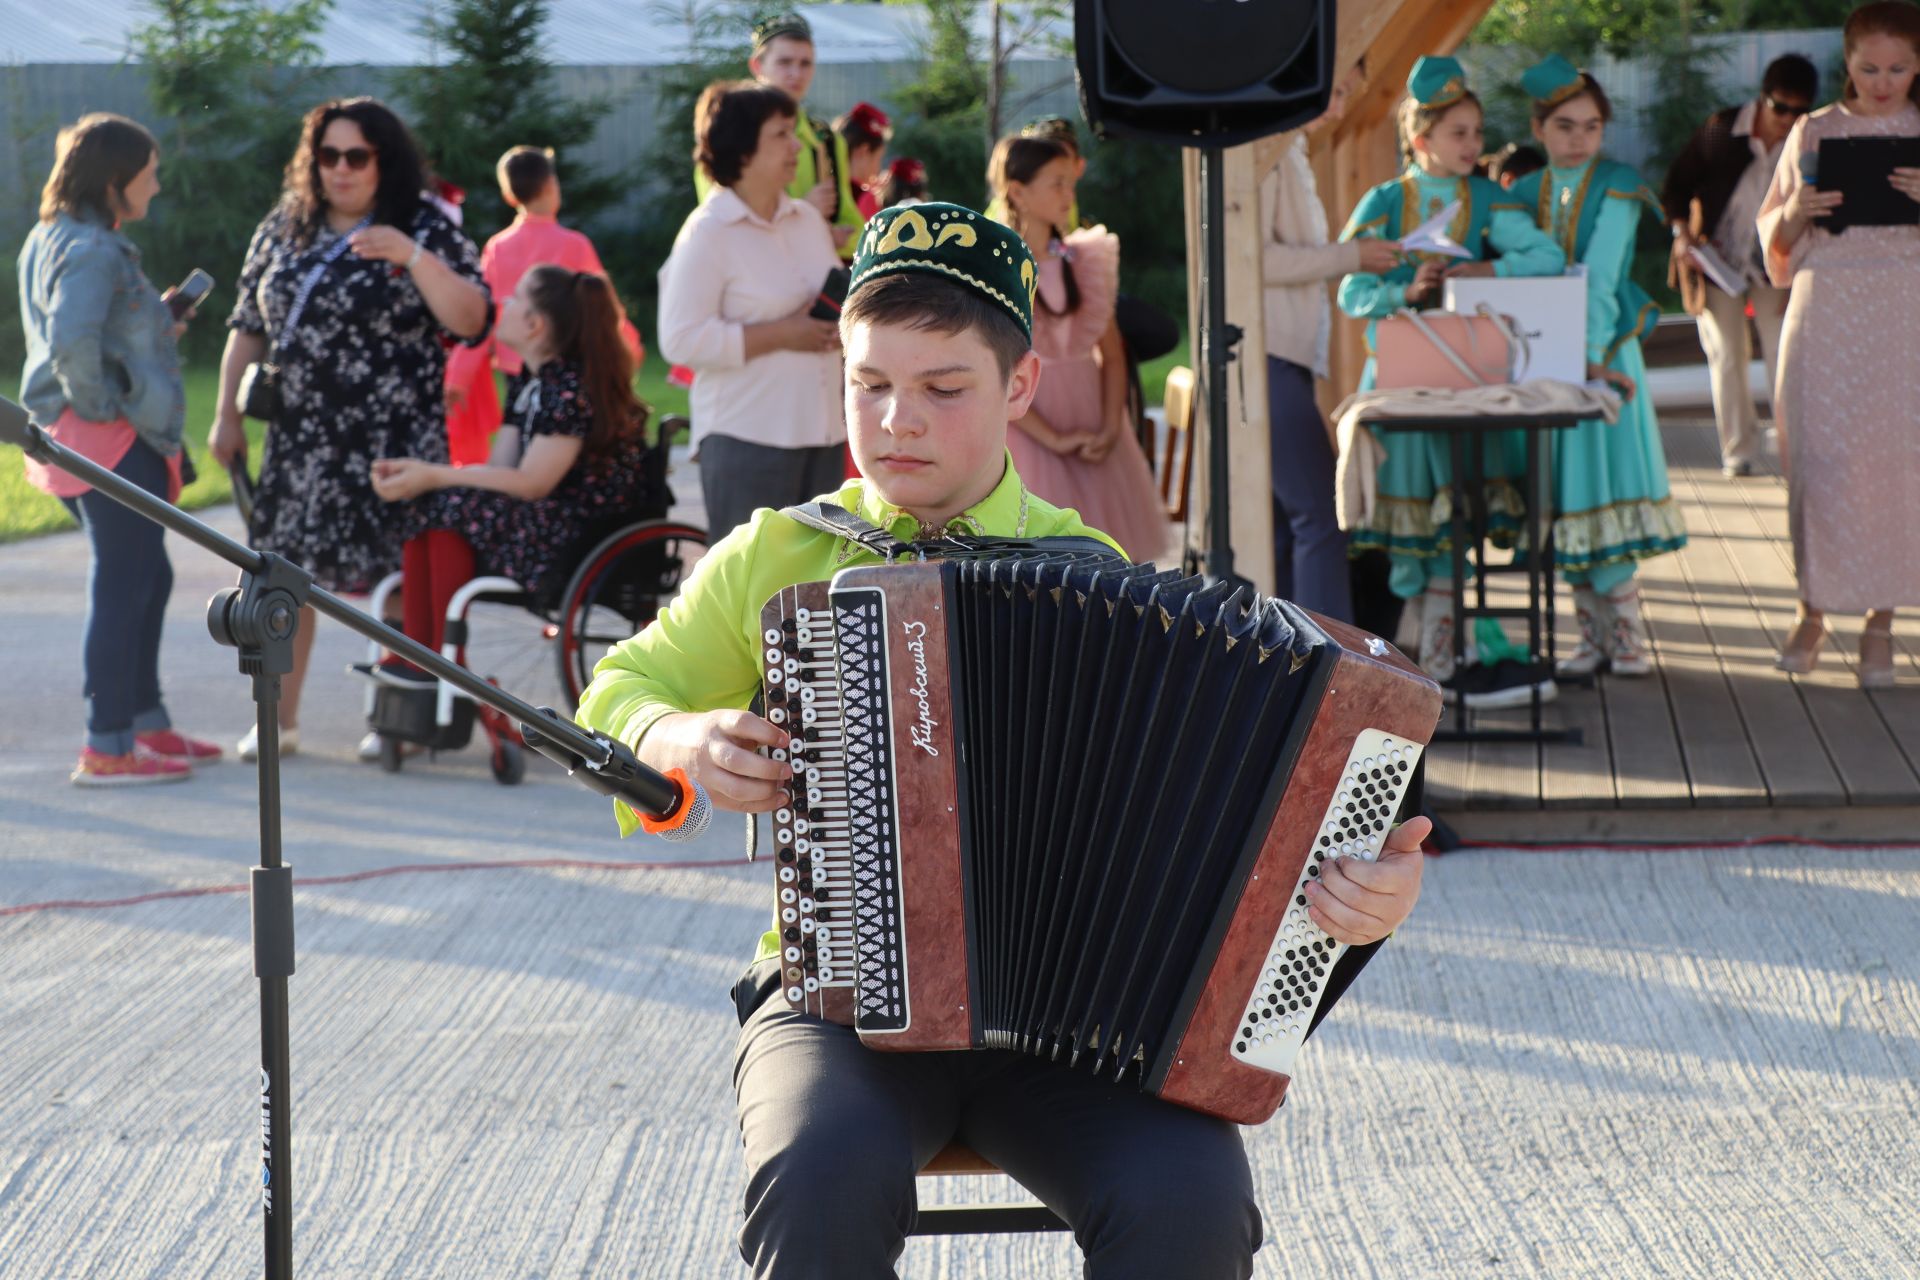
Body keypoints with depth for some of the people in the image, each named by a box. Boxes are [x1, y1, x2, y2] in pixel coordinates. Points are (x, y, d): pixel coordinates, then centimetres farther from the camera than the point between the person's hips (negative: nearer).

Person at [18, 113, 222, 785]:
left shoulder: (49, 241, 15)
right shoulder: (92, 251, -18)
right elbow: (72, 342, -31)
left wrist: (153, 323, 13)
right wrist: (99, 404, -17)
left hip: (78, 441, 10)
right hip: (113, 444, -10)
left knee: (147, 578, 19)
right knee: (120, 587, -5)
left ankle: (145, 723, 27)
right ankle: (106, 748, -1)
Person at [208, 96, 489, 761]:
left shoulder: (425, 231, -1)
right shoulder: (284, 231, 12)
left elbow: (470, 322, -12)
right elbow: (248, 327, 18)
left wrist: (413, 257, -24)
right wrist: (227, 414, 12)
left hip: (393, 441, -4)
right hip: (300, 439, 4)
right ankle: (277, 719, 11)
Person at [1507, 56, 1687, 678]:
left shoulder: (1617, 184, -5)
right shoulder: (1524, 194, 9)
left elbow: (1601, 272, -14)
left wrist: (1593, 356, -21)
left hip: (1606, 347, -4)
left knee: (1607, 477, -7)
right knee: (1565, 489, 3)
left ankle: (1624, 630, 0)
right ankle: (1594, 628, 9)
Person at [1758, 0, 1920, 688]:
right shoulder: (1813, 133, 9)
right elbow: (1776, 242, 11)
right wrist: (1797, 211, -11)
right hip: (1826, 314, 1)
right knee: (1818, 457, -3)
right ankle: (1813, 608, 8)